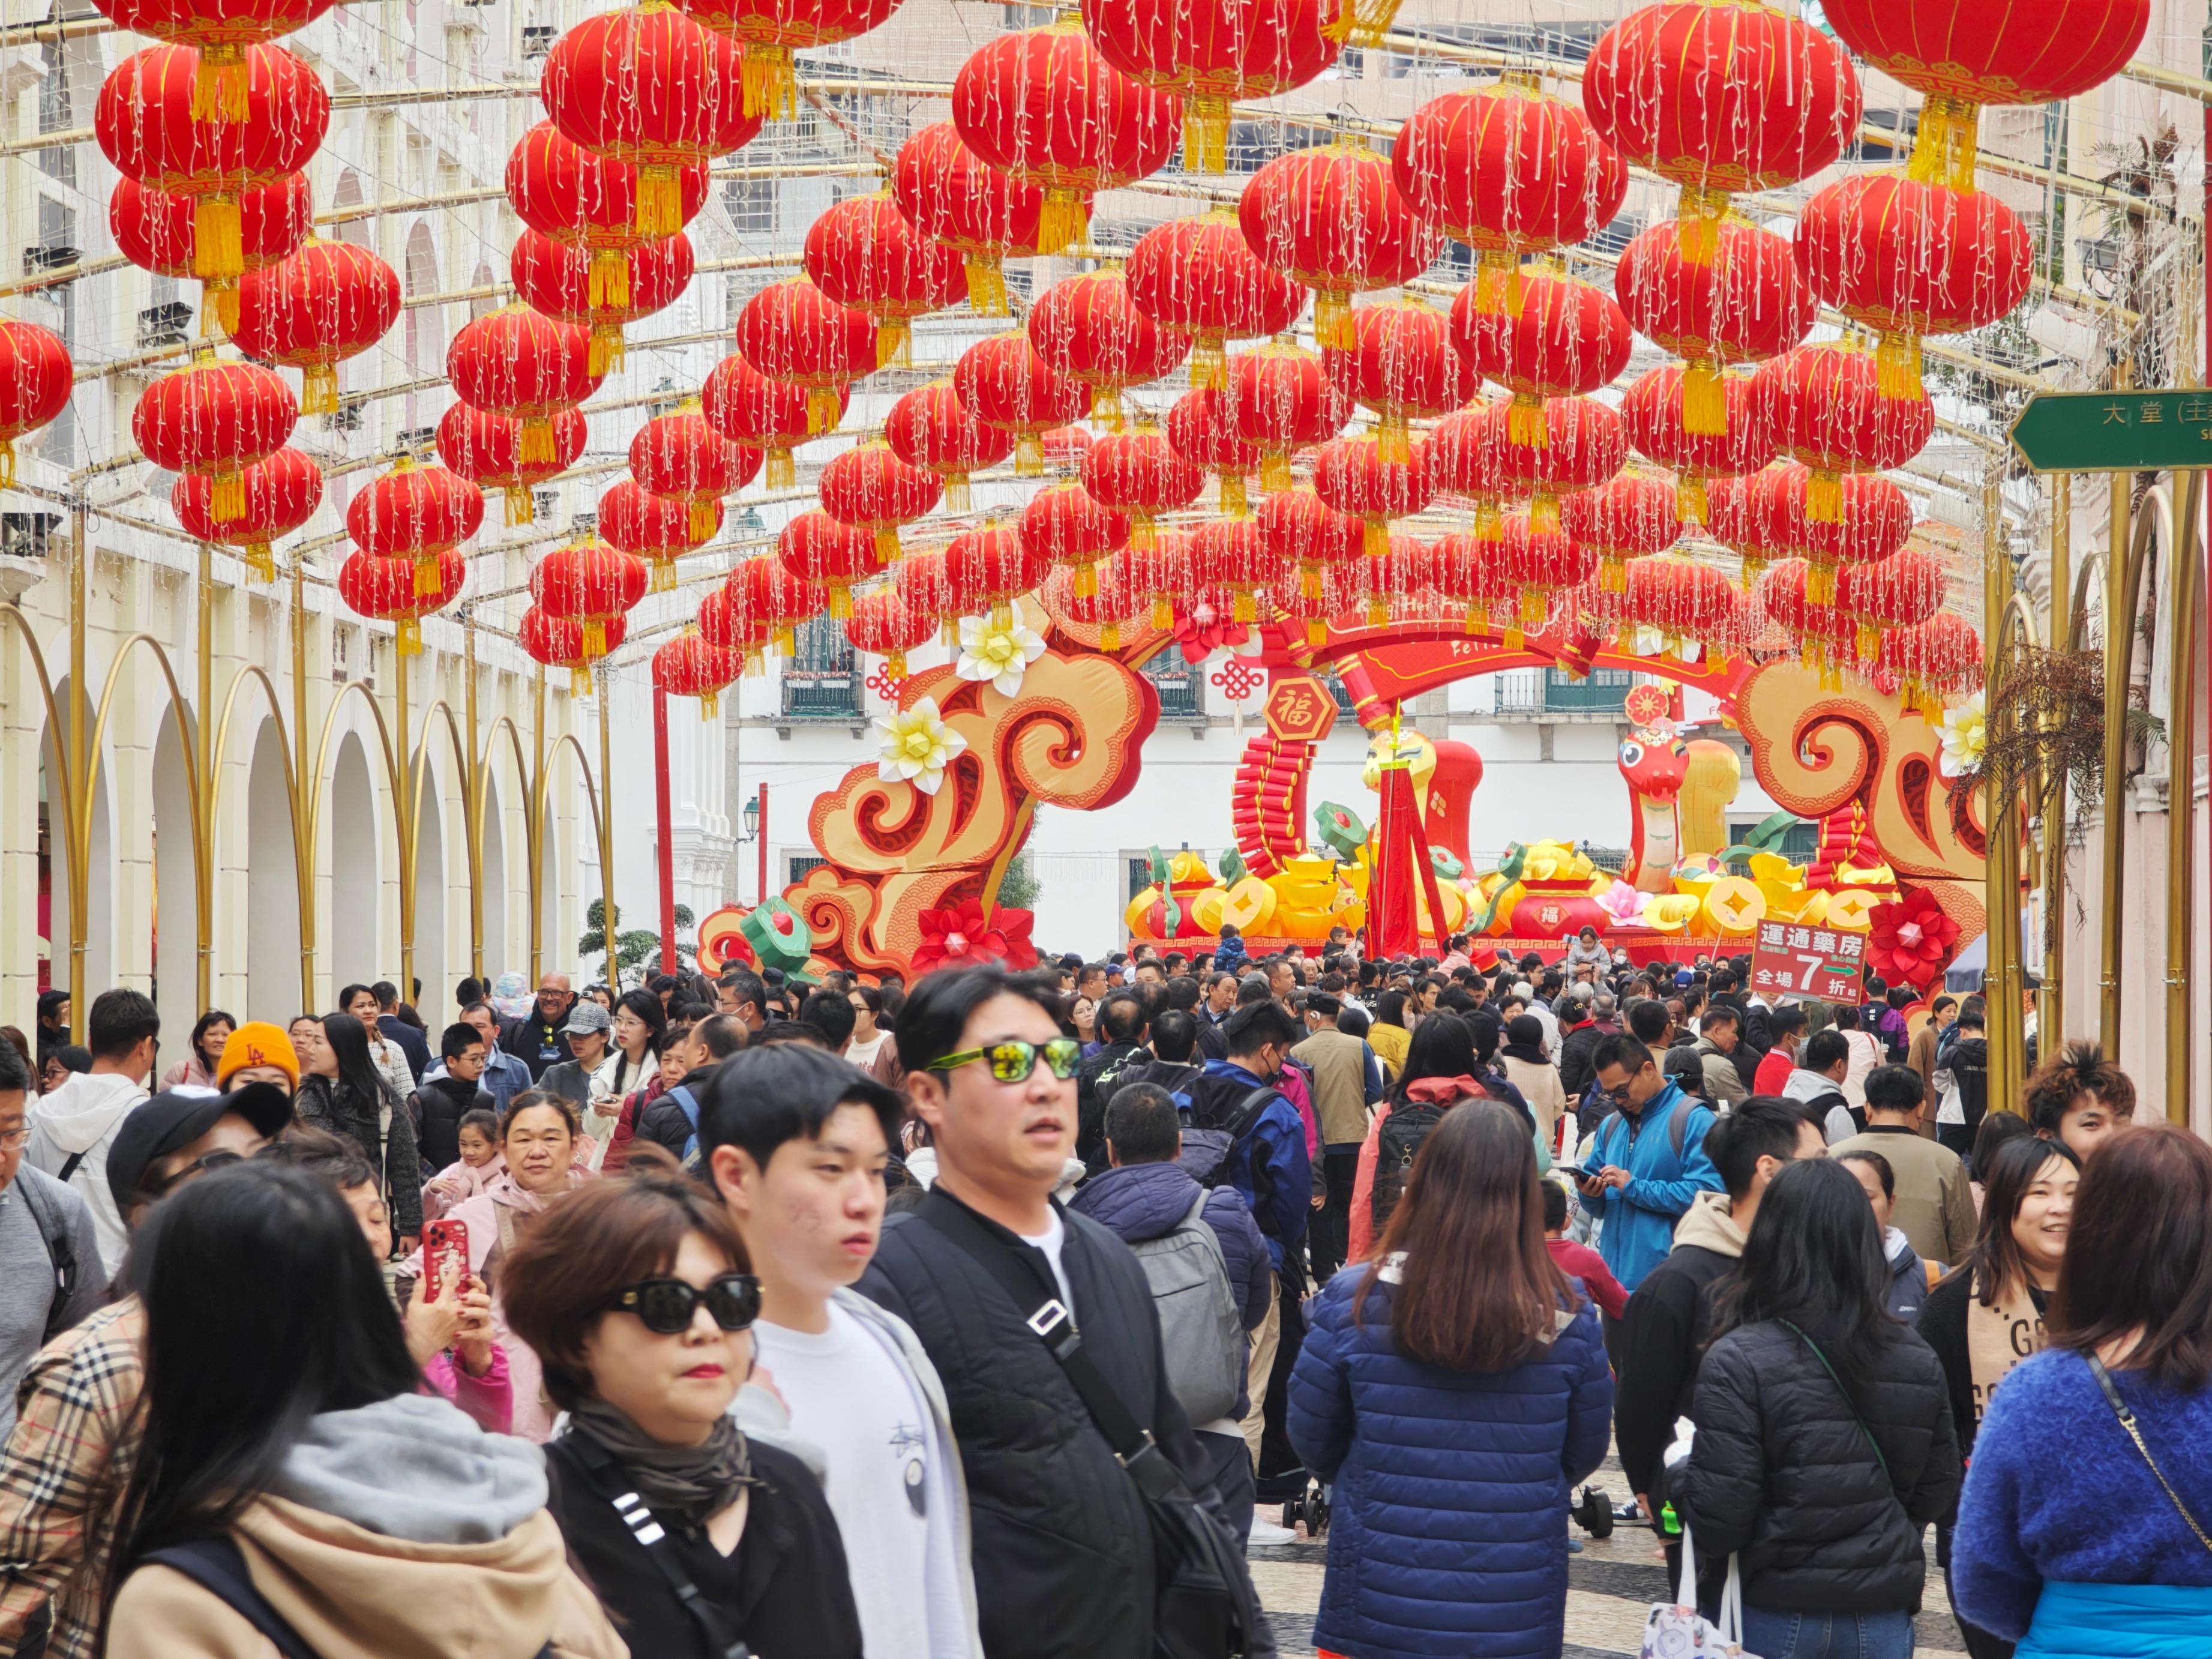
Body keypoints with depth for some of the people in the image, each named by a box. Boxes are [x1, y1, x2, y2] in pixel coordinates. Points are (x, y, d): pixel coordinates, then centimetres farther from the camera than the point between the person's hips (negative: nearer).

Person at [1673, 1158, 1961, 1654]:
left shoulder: (1739, 1361, -16)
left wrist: (1680, 1473, 2)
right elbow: (1935, 1498, 8)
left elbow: (1716, 1523, -18)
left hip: (1776, 1618, -3)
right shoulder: (1918, 1362, -3)